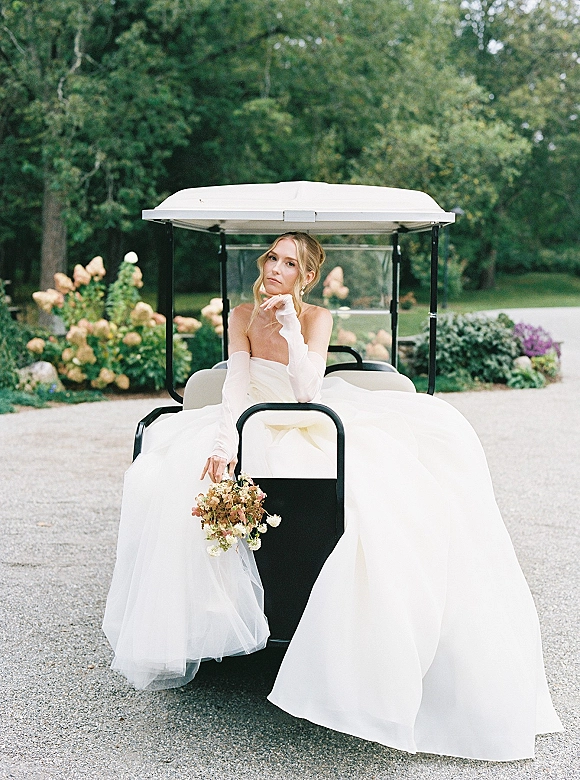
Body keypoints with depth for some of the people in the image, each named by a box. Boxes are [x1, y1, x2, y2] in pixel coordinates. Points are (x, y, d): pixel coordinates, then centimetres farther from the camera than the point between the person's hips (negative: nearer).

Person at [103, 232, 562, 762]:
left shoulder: (317, 318, -7)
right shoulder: (243, 316, -1)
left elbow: (307, 391, -20)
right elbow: (237, 385, -12)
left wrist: (289, 324, -28)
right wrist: (224, 443, -28)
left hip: (313, 433, -2)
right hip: (258, 431, 3)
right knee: (172, 472, -22)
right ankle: (180, 634, -7)